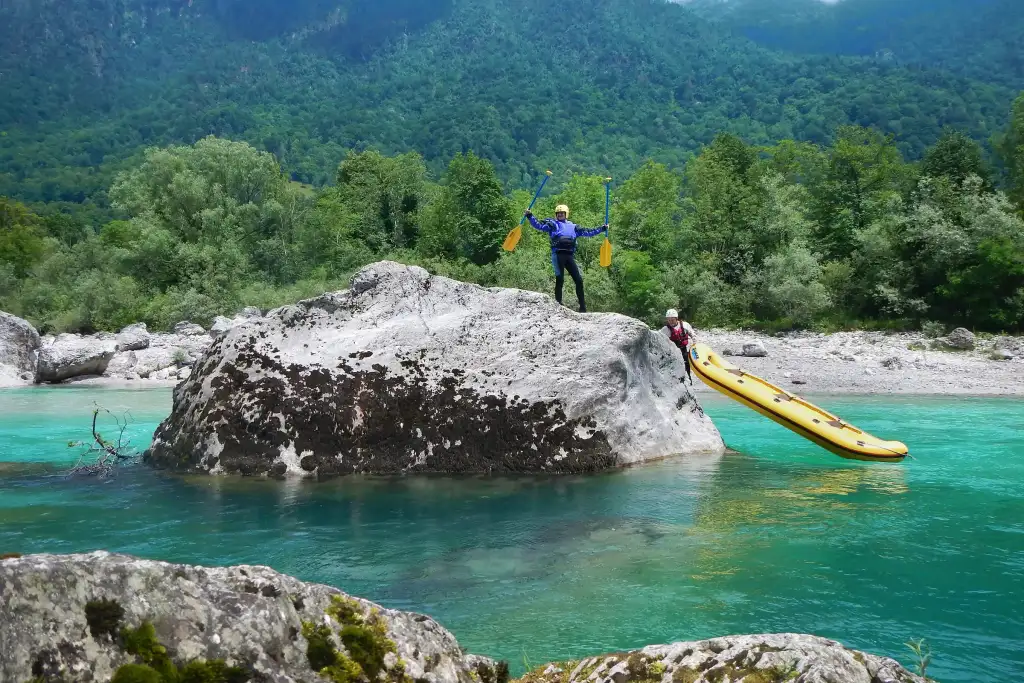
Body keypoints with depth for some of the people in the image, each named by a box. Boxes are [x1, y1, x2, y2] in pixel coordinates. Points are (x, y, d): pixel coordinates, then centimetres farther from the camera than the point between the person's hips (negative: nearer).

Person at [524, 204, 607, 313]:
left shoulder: (573, 226, 26)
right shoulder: (552, 224, 16)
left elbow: (588, 232, 30)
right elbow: (538, 225, 4)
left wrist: (602, 229, 30)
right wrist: (530, 216, -9)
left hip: (569, 255, 4)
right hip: (558, 254, -3)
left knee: (579, 280, -2)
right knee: (559, 279, -11)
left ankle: (583, 307, 3)